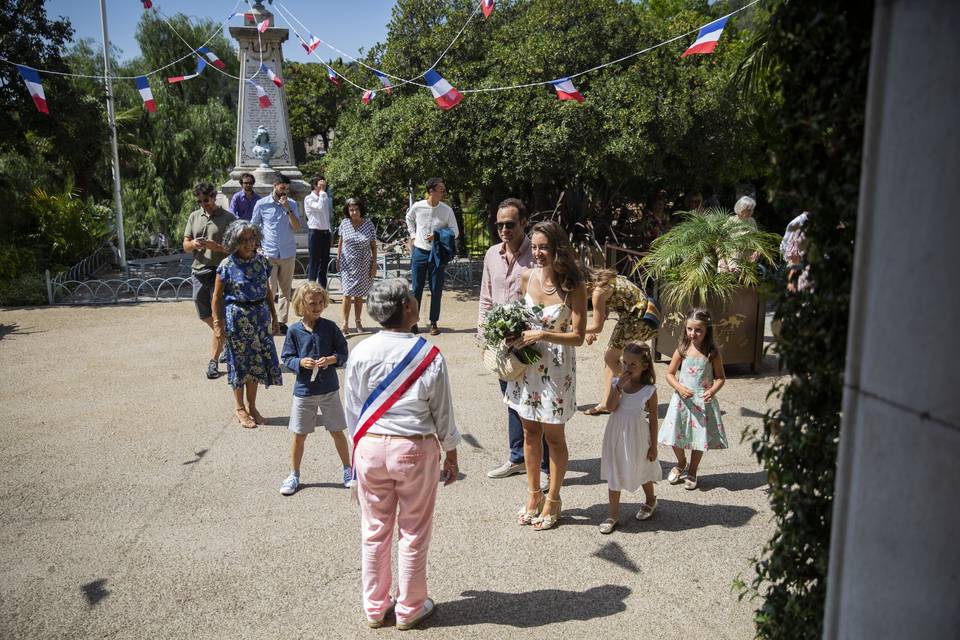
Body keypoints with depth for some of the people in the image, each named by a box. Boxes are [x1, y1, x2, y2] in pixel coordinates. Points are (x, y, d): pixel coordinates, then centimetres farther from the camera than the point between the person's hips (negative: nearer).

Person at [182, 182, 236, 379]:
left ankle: (213, 362, -1)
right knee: (206, 317, 14)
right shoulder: (194, 217, 12)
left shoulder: (228, 218, -3)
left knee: (218, 318, -6)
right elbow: (185, 246, 12)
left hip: (220, 272, -5)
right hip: (199, 272, 6)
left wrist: (213, 246, -21)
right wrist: (193, 244, -11)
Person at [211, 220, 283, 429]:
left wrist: (274, 316, 12)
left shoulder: (261, 261, 1)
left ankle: (252, 407, 25)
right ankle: (240, 409, 21)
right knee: (239, 361, 6)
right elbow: (217, 296, -6)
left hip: (260, 316, 4)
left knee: (257, 361, 10)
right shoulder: (227, 265, -11)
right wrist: (217, 323, -9)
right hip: (237, 316, -4)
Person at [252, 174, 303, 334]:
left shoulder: (292, 204, 5)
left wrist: (288, 209, -13)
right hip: (269, 253, -2)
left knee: (285, 290, 5)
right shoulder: (261, 204, 0)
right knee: (269, 290, -4)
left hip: (288, 253, 3)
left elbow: (297, 227, -2)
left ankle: (282, 322, 11)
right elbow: (254, 226, 8)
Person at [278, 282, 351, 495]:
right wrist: (301, 362, -20)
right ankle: (294, 475, 27)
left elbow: (343, 352, 0)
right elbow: (287, 358, -1)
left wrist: (331, 359, -19)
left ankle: (348, 470, 27)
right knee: (299, 435, 9)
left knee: (337, 432, 10)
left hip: (329, 389, 0)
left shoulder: (330, 327, -5)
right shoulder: (294, 331, -6)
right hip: (303, 389, 0)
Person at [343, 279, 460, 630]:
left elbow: (353, 410, 1)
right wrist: (451, 454, 9)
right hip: (416, 449, -2)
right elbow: (443, 412, -5)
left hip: (370, 447, 3)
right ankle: (410, 609, 28)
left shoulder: (360, 353, -7)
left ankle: (374, 608, 31)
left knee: (374, 532, 16)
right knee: (414, 533, 13)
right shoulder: (429, 356, -13)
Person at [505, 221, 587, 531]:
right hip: (526, 365, 4)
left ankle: (552, 500, 27)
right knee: (530, 432, 16)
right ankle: (533, 494, 33)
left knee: (554, 437, 10)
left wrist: (541, 335, -25)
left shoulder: (573, 286, -15)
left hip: (557, 369, -4)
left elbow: (577, 336, -15)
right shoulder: (527, 277, -2)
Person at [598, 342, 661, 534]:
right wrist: (619, 387, -27)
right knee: (614, 474, 9)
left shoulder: (649, 390, -14)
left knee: (642, 471, 19)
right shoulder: (617, 383, -7)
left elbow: (653, 419, -7)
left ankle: (650, 500, 48)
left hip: (637, 438, -2)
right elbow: (611, 407, -18)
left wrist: (653, 446, -4)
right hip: (616, 436, 2)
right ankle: (614, 515, 21)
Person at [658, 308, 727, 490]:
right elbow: (669, 374, 2)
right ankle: (681, 463, 37)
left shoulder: (712, 352, -8)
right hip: (682, 399, 1)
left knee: (700, 437, 6)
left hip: (703, 401, -1)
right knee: (676, 434, 7)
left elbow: (720, 377, -2)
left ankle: (692, 471, 28)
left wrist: (712, 391, -22)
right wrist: (679, 387, -15)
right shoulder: (682, 350, -4)